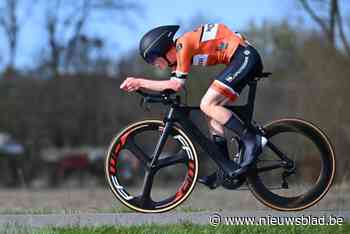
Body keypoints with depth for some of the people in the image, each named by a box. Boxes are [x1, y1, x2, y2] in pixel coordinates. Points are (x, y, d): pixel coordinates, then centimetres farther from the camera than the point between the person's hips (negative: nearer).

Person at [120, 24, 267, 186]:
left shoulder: (182, 45, -13)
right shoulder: (178, 53, 16)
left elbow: (176, 85, -15)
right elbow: (171, 86, 16)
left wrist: (140, 82, -10)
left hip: (245, 57, -10)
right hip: (245, 61, 10)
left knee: (207, 105, -15)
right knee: (214, 111, 8)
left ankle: (252, 141, -18)